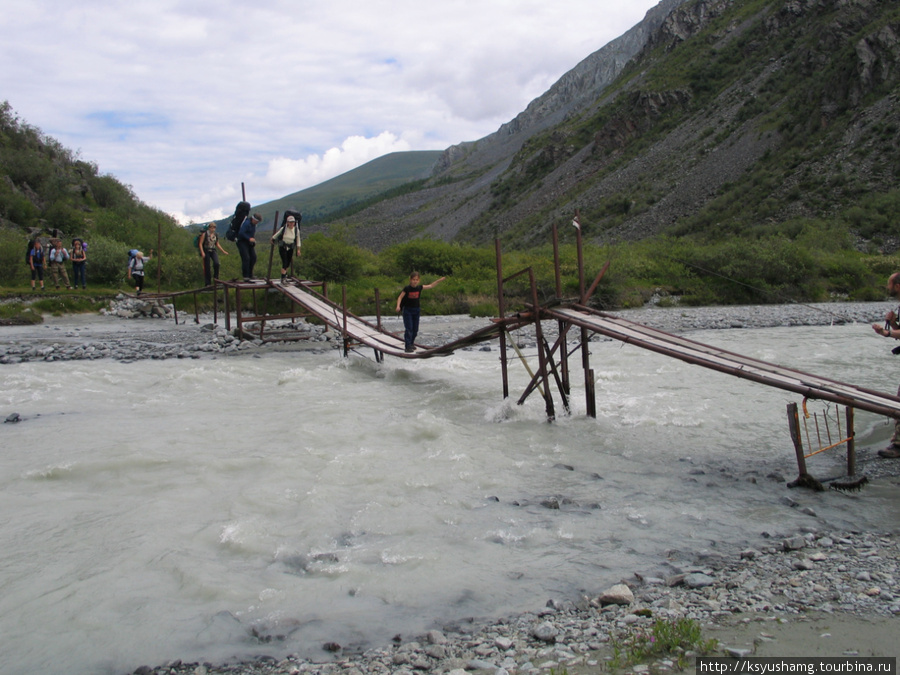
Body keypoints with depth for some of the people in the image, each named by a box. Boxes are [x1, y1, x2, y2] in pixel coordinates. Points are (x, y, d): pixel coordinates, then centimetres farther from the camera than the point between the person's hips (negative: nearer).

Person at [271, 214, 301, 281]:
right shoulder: (283, 228, -11)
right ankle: (282, 278, -11)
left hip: (290, 248, 3)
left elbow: (298, 240, 4)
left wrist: (298, 250, 2)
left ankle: (285, 273, 40)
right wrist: (273, 239, 24)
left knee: (288, 263, 11)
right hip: (282, 247, -3)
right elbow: (277, 234, 8)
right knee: (284, 262, -13)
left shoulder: (296, 230, -6)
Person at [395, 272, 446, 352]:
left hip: (416, 310, 5)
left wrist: (439, 280, 3)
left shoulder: (420, 288, -1)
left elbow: (431, 286, 7)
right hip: (407, 310, -5)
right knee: (409, 328, -10)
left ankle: (411, 343, 24)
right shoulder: (407, 289, -12)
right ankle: (408, 346, -11)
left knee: (415, 329, 8)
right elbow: (400, 297, -9)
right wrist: (398, 306, -23)